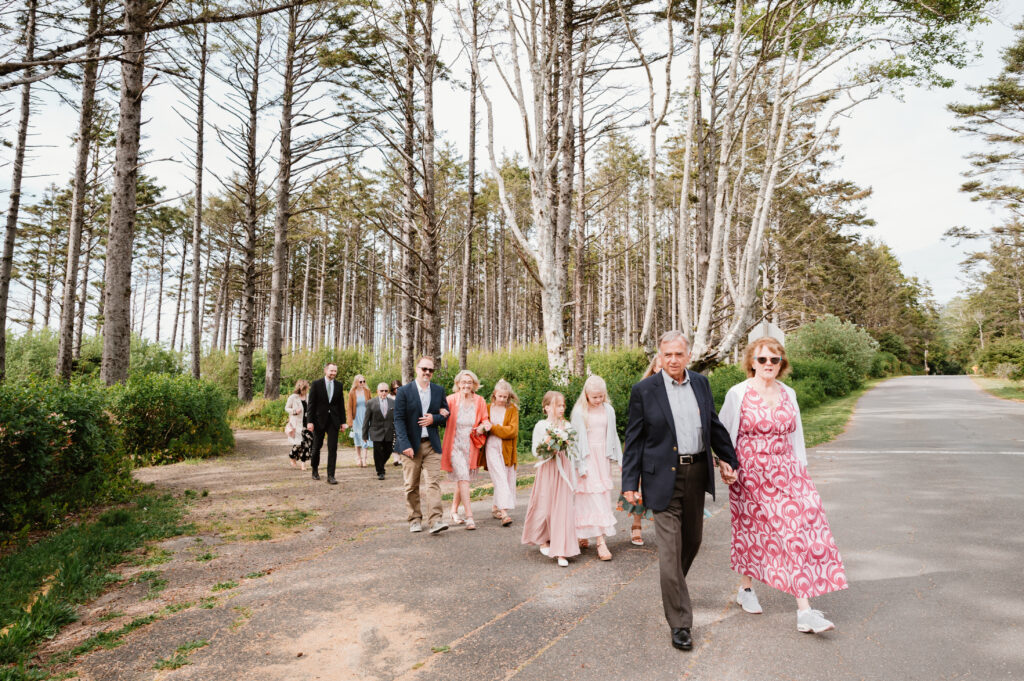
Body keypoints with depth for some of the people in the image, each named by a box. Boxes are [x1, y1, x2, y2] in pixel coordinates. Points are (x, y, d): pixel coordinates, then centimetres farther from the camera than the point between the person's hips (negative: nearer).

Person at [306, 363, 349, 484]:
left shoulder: (339, 385, 6)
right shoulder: (316, 384, -3)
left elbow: (341, 404, 9)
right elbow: (311, 404, -5)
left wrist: (343, 422, 6)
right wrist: (310, 421, -10)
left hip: (333, 420, 2)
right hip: (319, 420, -2)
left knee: (333, 448, -5)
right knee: (317, 447, 12)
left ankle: (330, 476, -2)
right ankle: (315, 470, 34)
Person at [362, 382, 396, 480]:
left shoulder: (393, 403, 5)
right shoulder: (371, 403, 0)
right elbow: (366, 420, 2)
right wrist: (365, 435, 0)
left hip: (389, 433, 2)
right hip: (377, 433, -2)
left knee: (388, 452, 7)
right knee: (378, 453, 0)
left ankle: (380, 466, 34)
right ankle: (380, 472, 16)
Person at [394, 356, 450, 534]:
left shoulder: (439, 390, 8)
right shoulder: (404, 391, -2)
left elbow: (446, 415, 14)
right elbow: (399, 419, -7)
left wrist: (434, 419, -8)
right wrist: (405, 445, -16)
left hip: (432, 444, 2)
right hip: (411, 445, -1)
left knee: (433, 482, -7)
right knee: (412, 486, 8)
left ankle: (436, 520, -8)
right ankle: (415, 519, 20)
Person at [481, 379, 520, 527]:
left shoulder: (512, 409, 3)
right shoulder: (488, 408, 5)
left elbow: (512, 430, -7)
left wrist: (493, 427, -14)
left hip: (507, 449, 2)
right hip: (492, 448, -2)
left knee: (508, 480, 6)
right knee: (500, 479, -11)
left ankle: (495, 507, 26)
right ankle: (504, 513, -15)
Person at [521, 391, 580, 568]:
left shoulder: (567, 426, 7)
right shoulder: (541, 425, -1)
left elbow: (574, 450, 12)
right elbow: (535, 450, -2)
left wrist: (566, 445, -7)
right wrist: (547, 447, -18)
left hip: (564, 470, 2)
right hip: (548, 469, -2)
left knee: (563, 508, -3)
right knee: (545, 505, 5)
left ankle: (561, 552, 1)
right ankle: (543, 540, 32)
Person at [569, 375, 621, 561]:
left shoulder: (608, 410, 7)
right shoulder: (579, 412, -6)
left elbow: (613, 435, 13)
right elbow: (575, 439, -5)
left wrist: (619, 458, 10)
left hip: (603, 457, 5)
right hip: (587, 458, -5)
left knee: (603, 496, 6)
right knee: (592, 496, -8)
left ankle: (582, 534, 19)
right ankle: (600, 541, -9)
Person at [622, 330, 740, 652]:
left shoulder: (701, 383, 6)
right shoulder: (644, 390, -7)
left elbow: (714, 425, 17)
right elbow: (634, 440, -4)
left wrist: (729, 459, 19)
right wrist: (630, 483, -7)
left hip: (697, 472, 5)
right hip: (664, 477, -5)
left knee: (692, 540, 19)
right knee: (670, 549, -3)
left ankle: (673, 587, 47)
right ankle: (680, 623, 7)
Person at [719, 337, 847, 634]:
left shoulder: (788, 394, 7)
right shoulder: (738, 394, -5)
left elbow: (795, 436, 14)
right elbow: (723, 434, 0)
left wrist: (802, 471, 11)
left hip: (786, 473, 3)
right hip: (751, 475, -3)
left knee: (800, 528, -8)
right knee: (751, 530, 11)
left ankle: (805, 611, -5)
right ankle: (746, 587, 35)